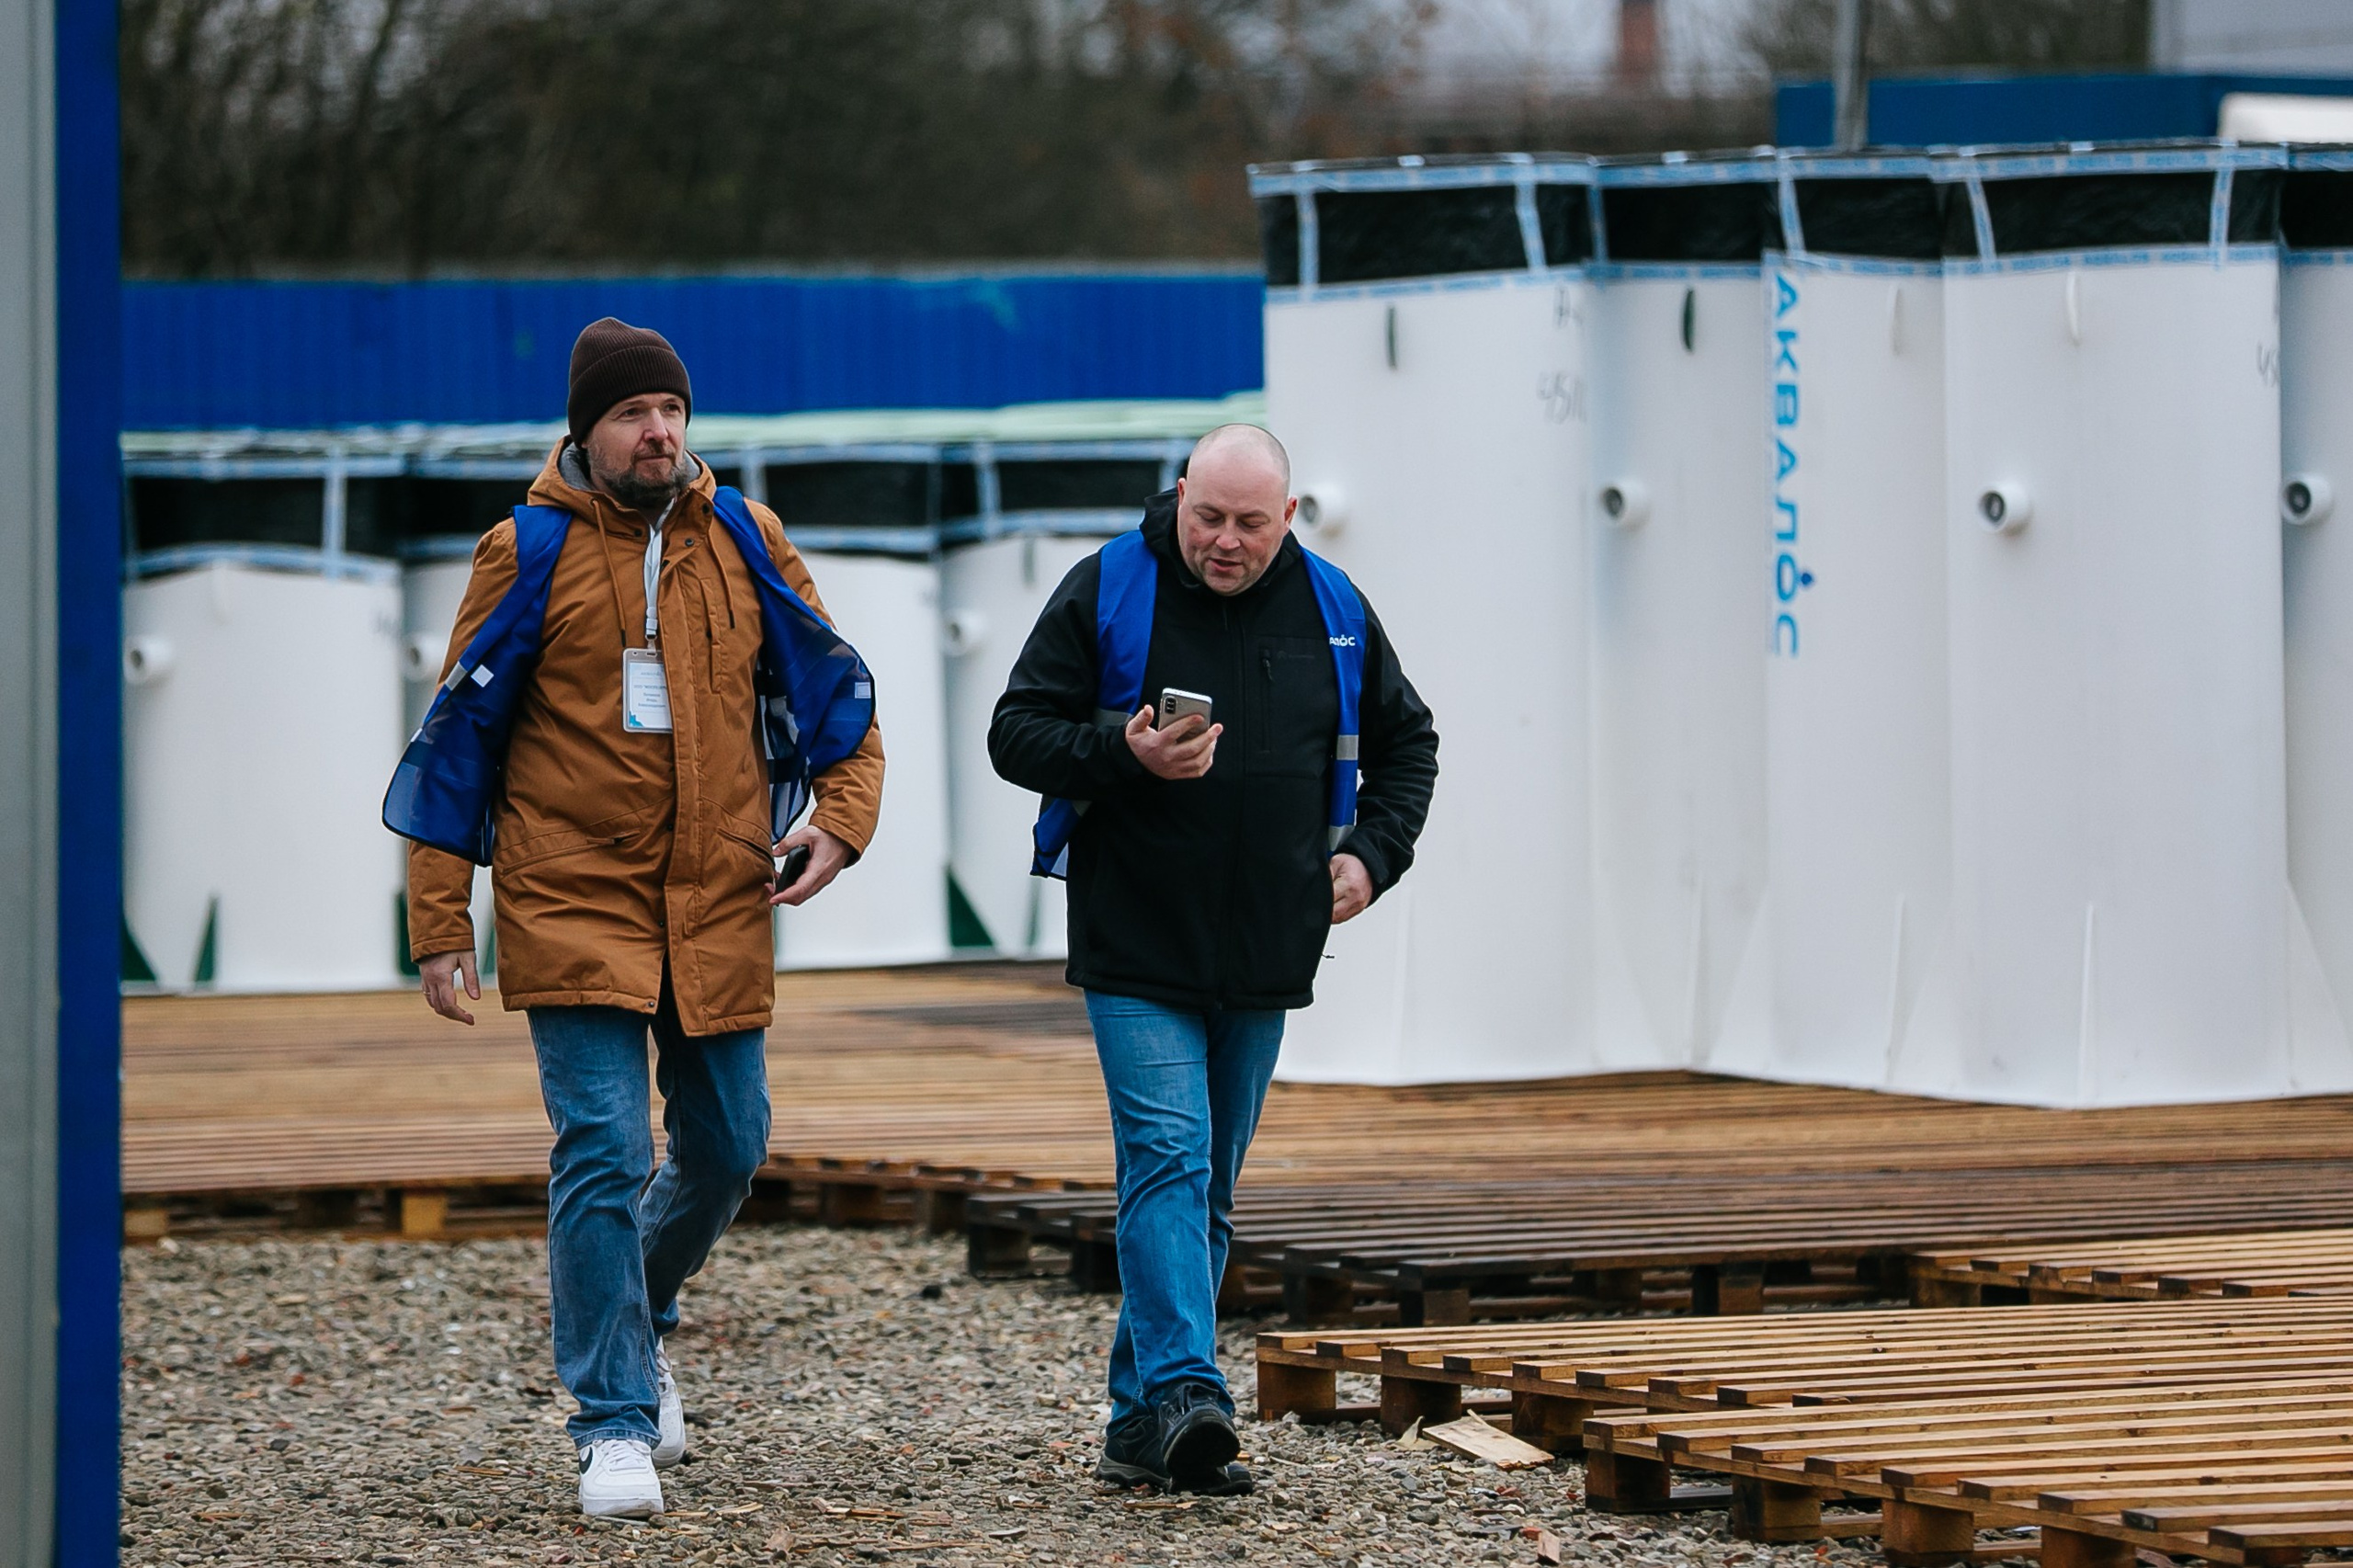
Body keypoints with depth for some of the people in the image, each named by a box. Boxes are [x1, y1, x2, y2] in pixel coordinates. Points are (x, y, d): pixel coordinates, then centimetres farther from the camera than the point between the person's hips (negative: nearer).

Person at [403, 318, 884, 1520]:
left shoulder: (747, 545, 6)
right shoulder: (526, 557, -3)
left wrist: (843, 814, -5)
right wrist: (440, 924, -4)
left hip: (719, 903, 4)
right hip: (572, 906, -4)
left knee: (726, 1148, 11)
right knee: (603, 1154, -11)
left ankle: (634, 1315, 40)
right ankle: (616, 1425, -4)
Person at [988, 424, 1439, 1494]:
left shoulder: (1332, 611, 5)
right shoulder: (1106, 594, -6)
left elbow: (1406, 741, 18)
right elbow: (1017, 734, -5)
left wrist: (1372, 853, 4)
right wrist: (1124, 753, -22)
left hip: (1262, 961, 4)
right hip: (1137, 951, -4)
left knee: (1208, 1191, 8)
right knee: (1167, 1159, -18)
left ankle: (1140, 1423, 14)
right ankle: (1184, 1395, -26)